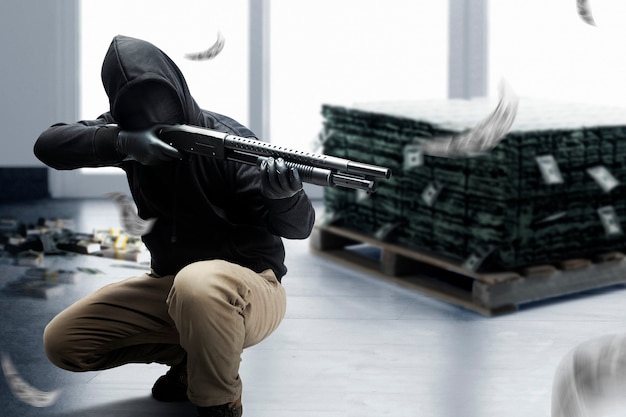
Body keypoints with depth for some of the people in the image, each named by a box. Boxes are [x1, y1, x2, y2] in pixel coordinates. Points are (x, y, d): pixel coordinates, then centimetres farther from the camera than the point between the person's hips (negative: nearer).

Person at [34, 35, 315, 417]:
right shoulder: (125, 130, -2)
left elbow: (299, 227, -24)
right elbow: (48, 145, -17)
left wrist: (285, 193, -48)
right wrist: (120, 143, -34)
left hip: (248, 291, -6)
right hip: (168, 284, 6)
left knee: (198, 284, -40)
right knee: (61, 342, -2)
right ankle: (187, 356, 14)